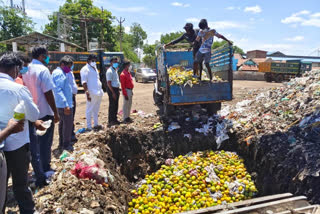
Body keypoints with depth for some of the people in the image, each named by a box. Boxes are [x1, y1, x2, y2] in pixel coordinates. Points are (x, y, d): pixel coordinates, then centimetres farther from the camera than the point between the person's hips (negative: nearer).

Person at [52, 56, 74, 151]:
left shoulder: (61, 73, 18)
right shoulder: (59, 73, -14)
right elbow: (58, 90, -23)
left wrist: (67, 102, 19)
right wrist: (66, 105, -28)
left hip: (63, 104, 11)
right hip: (64, 104, -11)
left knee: (62, 123, 17)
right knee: (68, 124, -3)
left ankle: (62, 143, 27)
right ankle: (66, 145, 6)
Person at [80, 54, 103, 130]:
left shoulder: (95, 68, 19)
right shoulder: (85, 69, -8)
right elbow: (84, 82, -15)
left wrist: (101, 90, 18)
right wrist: (87, 93, -23)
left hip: (99, 92, 9)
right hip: (92, 93, -9)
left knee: (96, 110, 16)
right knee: (89, 110, -2)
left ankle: (96, 124, 26)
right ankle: (89, 126, 4)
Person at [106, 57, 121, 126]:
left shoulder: (115, 71, 16)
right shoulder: (110, 71, -13)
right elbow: (109, 83, -18)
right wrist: (113, 92, -21)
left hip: (116, 89, 9)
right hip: (112, 89, -9)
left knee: (116, 105, 13)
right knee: (112, 105, -5)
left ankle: (114, 119, 22)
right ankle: (110, 121, 2)